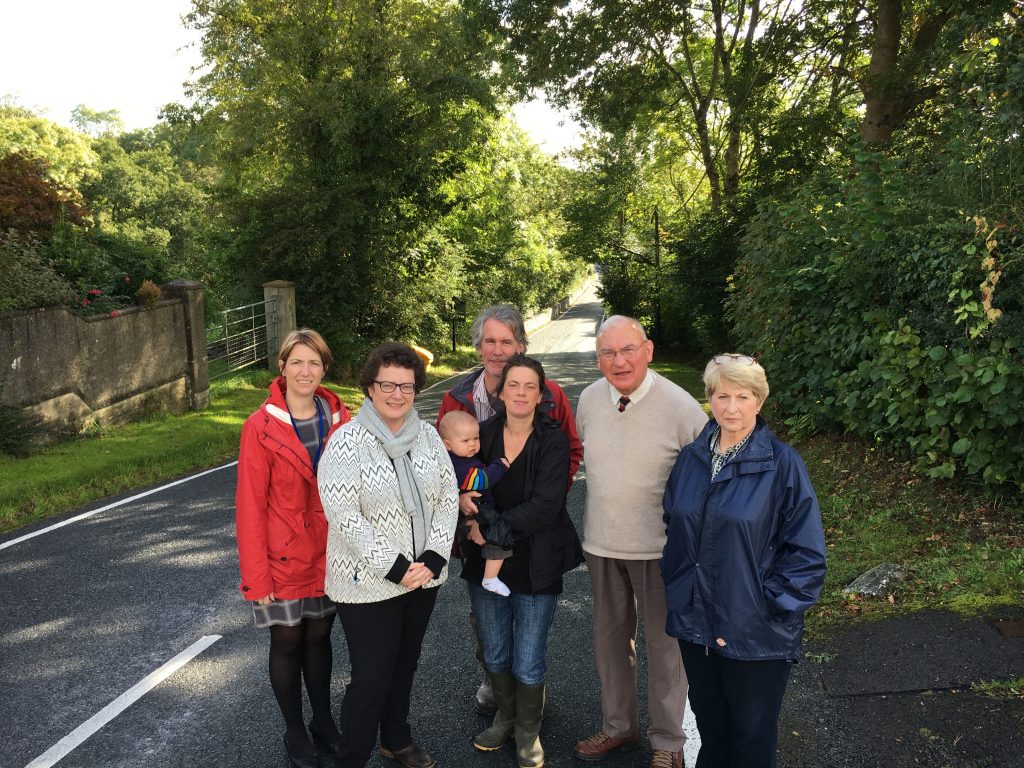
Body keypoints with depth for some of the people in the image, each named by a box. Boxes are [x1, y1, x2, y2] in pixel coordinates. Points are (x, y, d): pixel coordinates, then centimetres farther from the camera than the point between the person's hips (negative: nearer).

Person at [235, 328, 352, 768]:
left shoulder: (339, 420, -4)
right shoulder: (261, 427, -13)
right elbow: (250, 507, -12)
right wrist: (256, 575, -13)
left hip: (329, 555, 3)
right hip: (284, 559, -3)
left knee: (319, 637, 19)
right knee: (287, 642, 12)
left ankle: (324, 720, 38)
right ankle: (295, 733, 32)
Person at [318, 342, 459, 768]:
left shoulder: (427, 435, 1)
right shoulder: (347, 442, -15)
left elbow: (448, 498, 2)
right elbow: (343, 515, -19)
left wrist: (433, 558, -9)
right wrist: (394, 567, -19)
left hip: (424, 575, 5)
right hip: (369, 582, -5)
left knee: (405, 664, 20)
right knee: (372, 677, 1)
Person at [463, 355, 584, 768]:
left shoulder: (553, 441, -11)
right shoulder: (483, 434, -2)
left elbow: (546, 504, -19)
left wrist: (499, 524, -23)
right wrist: (482, 516, -18)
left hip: (536, 564, -3)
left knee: (528, 663, 5)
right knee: (494, 655, 19)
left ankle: (528, 731, 32)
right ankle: (505, 716, 45)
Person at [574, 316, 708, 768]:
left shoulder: (680, 407, -17)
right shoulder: (589, 400, -3)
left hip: (660, 548, -4)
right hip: (602, 544, 5)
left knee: (664, 645, 10)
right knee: (610, 638, 18)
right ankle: (618, 727, 39)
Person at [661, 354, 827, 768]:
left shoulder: (782, 463, -13)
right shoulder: (692, 457, 1)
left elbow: (806, 552, -12)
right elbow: (673, 527, 13)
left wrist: (766, 606, -14)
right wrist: (677, 587, 6)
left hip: (756, 634, -4)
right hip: (695, 624, 4)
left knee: (752, 734, 14)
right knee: (708, 721, 21)